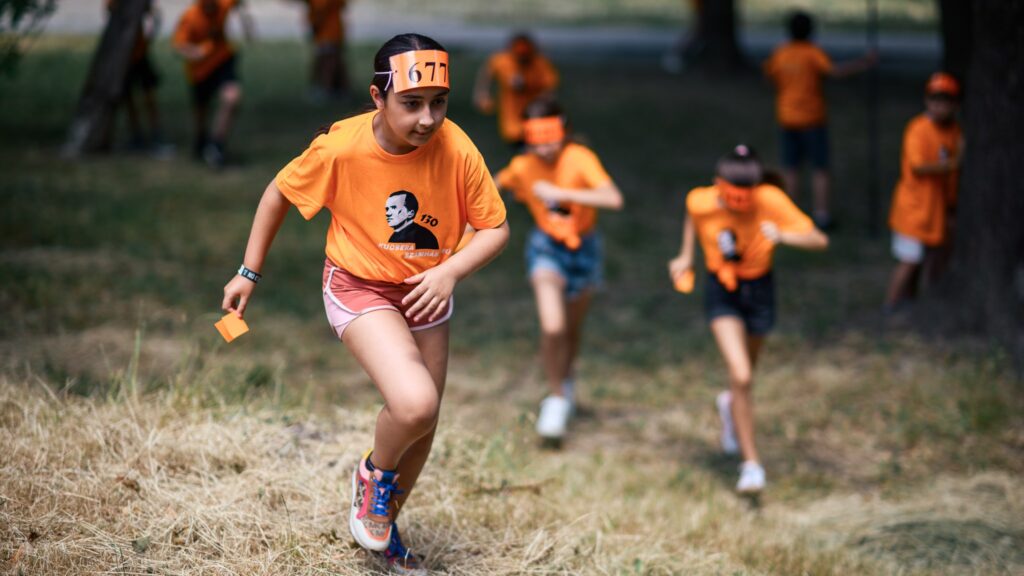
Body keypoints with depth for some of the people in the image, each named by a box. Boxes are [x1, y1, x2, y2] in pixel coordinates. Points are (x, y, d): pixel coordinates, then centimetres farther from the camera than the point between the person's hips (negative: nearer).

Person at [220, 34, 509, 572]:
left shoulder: (457, 150, -21)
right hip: (359, 288, -4)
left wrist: (450, 271, -27)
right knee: (414, 403, -27)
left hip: (425, 291, 4)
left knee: (423, 423, 15)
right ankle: (375, 473, 7)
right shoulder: (341, 147, -25)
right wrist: (248, 273, -1)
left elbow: (495, 227, -9)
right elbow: (279, 193, -6)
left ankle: (384, 522, 43)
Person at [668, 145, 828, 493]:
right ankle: (751, 464, -7)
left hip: (760, 290, 1)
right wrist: (685, 256, 3)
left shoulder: (771, 201, -25)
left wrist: (783, 236, -44)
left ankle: (730, 406, 60)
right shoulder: (701, 202, -20)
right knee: (741, 377, -18)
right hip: (721, 293, -1)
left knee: (745, 374, 21)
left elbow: (819, 241, -27)